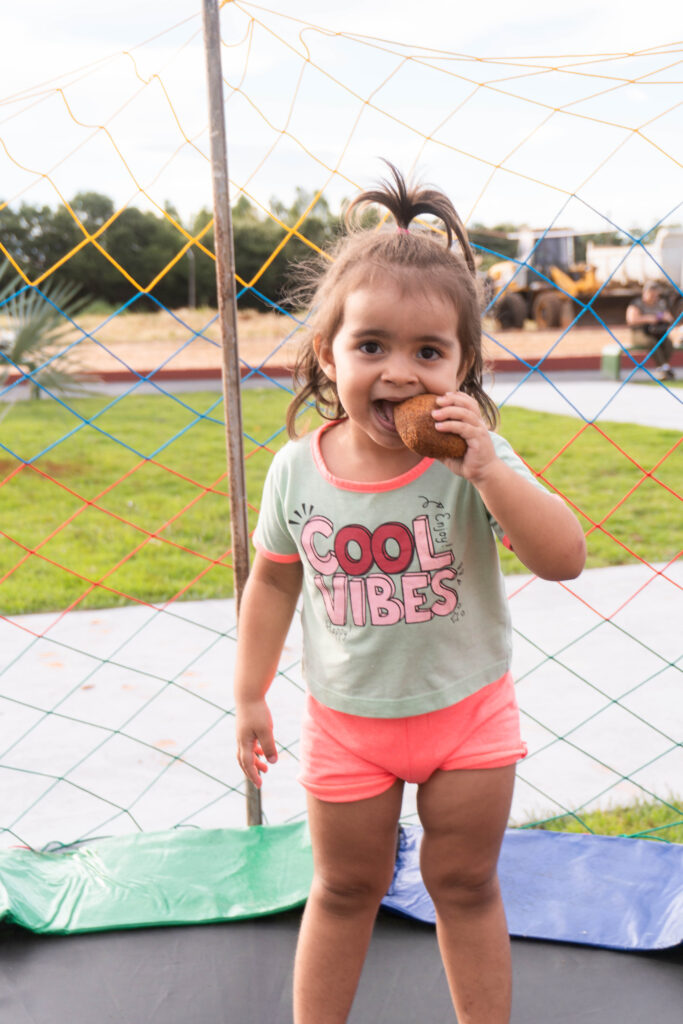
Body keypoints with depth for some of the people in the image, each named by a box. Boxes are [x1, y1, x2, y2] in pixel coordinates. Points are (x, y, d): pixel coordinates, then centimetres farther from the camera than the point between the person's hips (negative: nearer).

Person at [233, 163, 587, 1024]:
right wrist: (250, 697, 6)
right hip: (346, 721, 1)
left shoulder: (475, 459, -19)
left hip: (466, 713, -1)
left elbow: (564, 559, -26)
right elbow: (273, 582, 1)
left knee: (465, 885, 17)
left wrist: (486, 471, -38)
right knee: (344, 890, 19)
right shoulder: (298, 470, -13)